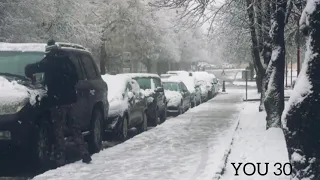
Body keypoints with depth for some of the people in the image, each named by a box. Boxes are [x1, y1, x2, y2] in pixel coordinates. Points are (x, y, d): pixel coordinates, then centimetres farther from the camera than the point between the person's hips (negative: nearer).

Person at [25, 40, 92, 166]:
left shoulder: (48, 62, -7)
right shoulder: (66, 60, 10)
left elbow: (29, 68, -8)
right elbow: (75, 77, 17)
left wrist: (31, 77, 11)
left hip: (57, 101, -6)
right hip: (70, 99, 6)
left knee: (58, 131, -1)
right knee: (74, 128, 15)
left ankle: (60, 160, 1)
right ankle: (85, 154, 13)